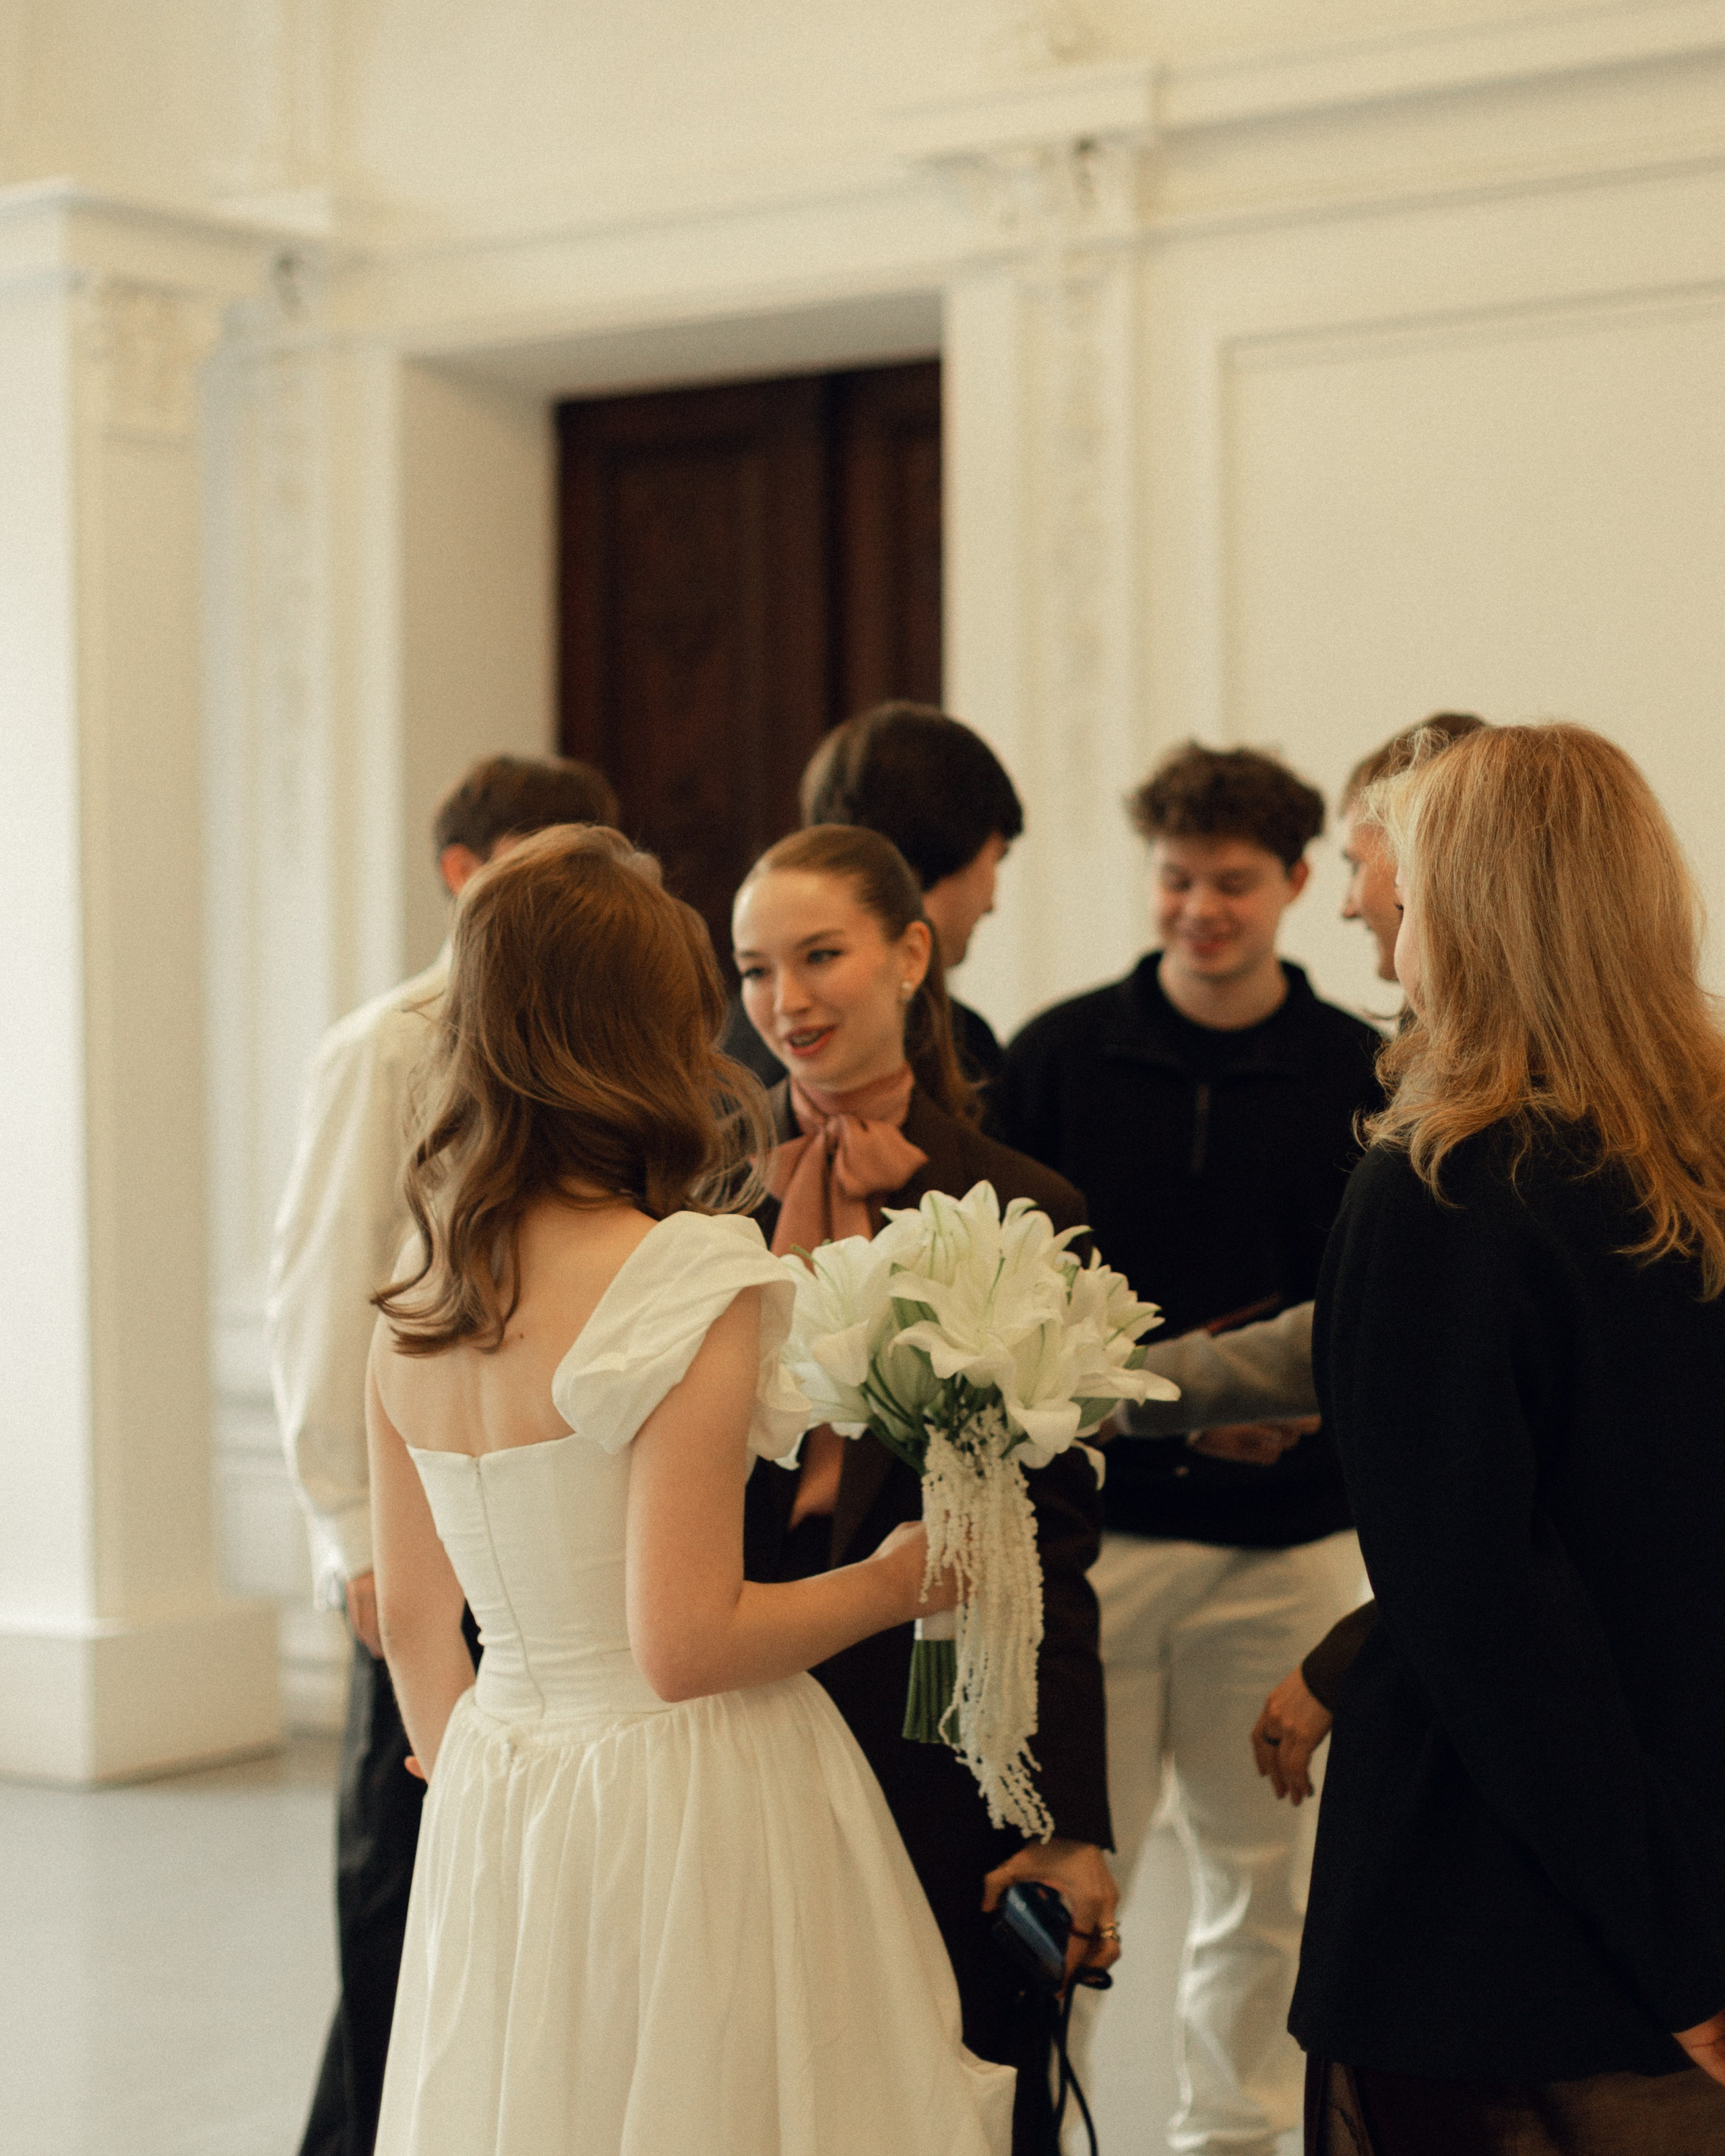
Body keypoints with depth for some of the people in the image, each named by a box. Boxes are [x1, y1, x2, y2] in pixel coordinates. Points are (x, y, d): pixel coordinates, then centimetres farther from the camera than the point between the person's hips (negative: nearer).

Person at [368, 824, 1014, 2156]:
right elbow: (686, 1645, -20)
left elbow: (413, 1621, 12)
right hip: (686, 1829, -7)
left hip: (492, 1811, 7)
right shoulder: (685, 1280, -18)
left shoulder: (419, 1292, 3)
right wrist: (905, 1579, -6)